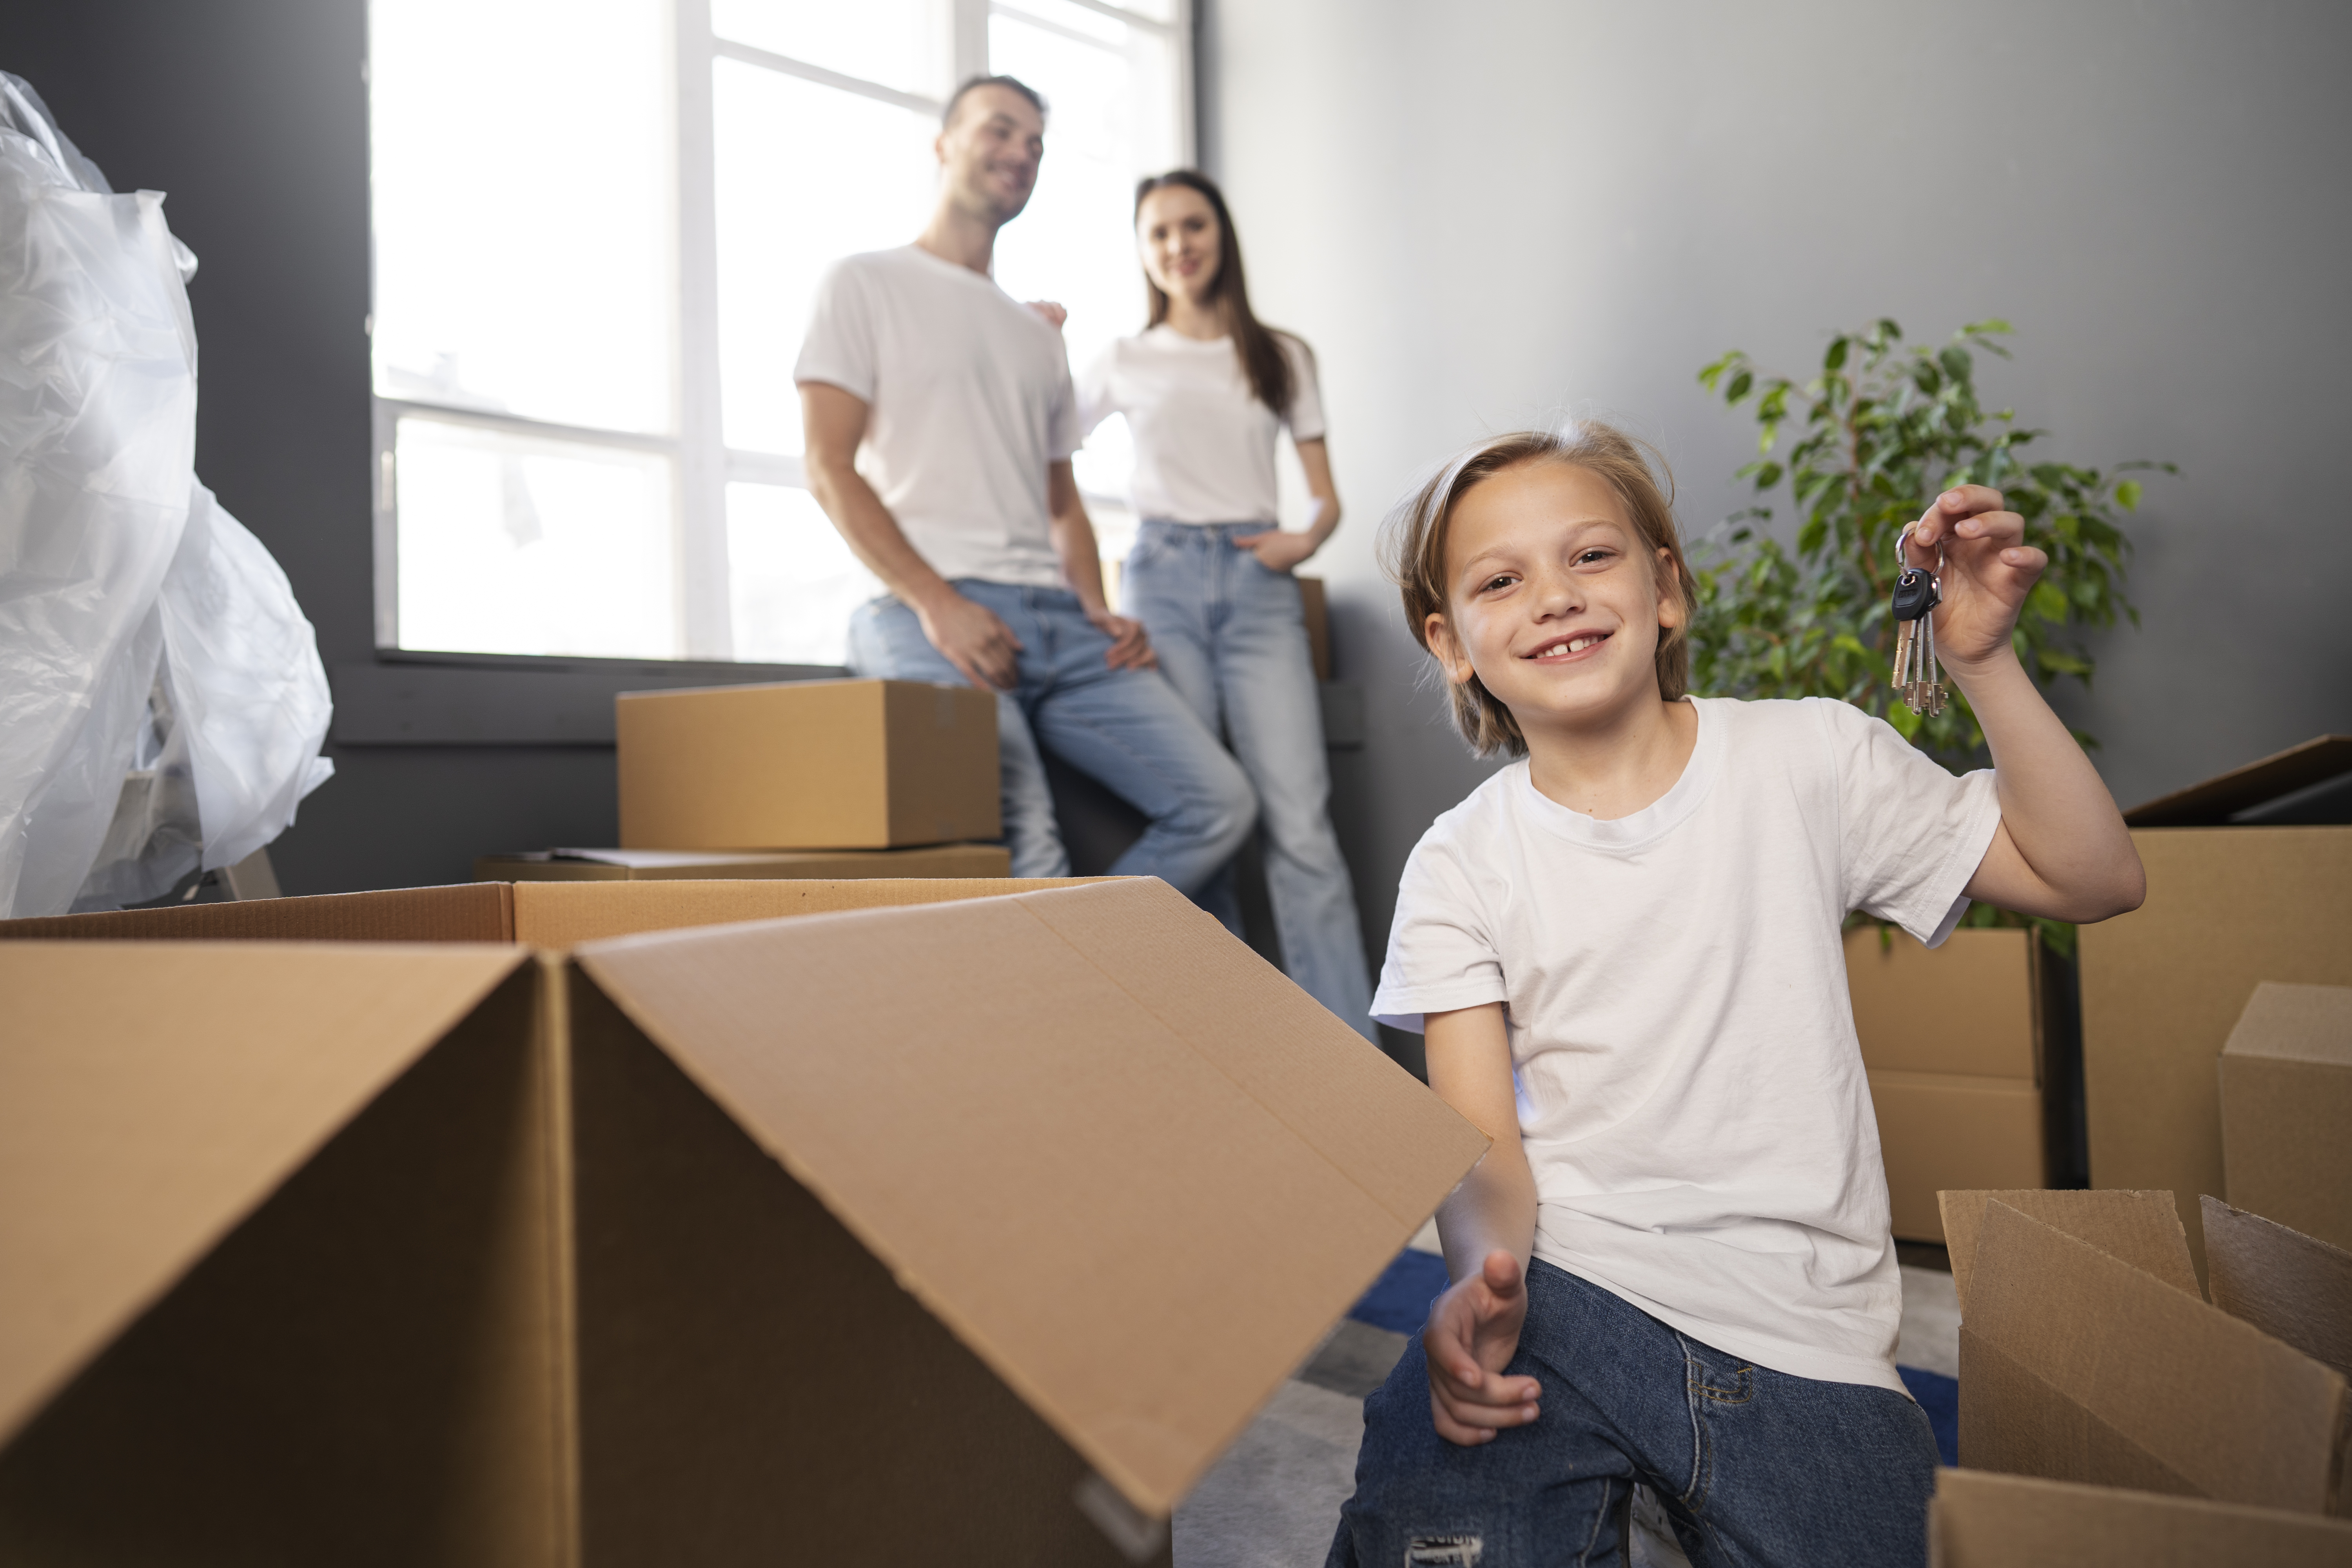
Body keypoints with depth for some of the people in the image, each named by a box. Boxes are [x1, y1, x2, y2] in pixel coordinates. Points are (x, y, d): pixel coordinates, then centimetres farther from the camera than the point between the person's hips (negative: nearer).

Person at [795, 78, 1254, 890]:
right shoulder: (867, 284, 10)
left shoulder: (1039, 334, 29)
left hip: (1060, 618, 7)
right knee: (1026, 856, -26)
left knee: (1219, 803, -6)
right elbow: (830, 471, -2)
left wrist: (1099, 612, 5)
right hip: (937, 616, -6)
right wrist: (936, 605, -15)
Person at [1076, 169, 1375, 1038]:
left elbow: (1327, 494, 15)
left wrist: (1304, 539, -6)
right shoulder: (1125, 362, 15)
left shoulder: (1283, 358, 16)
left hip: (1257, 583, 0)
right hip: (1163, 577, 0)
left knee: (1301, 825, -11)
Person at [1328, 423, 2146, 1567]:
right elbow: (1479, 1141, -5)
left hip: (1800, 1329, 2)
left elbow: (2094, 880, 4)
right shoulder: (1461, 867, 1)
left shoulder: (1809, 760, 2)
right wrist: (1485, 1274, -27)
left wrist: (1982, 661, -8)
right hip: (1561, 1281, -1)